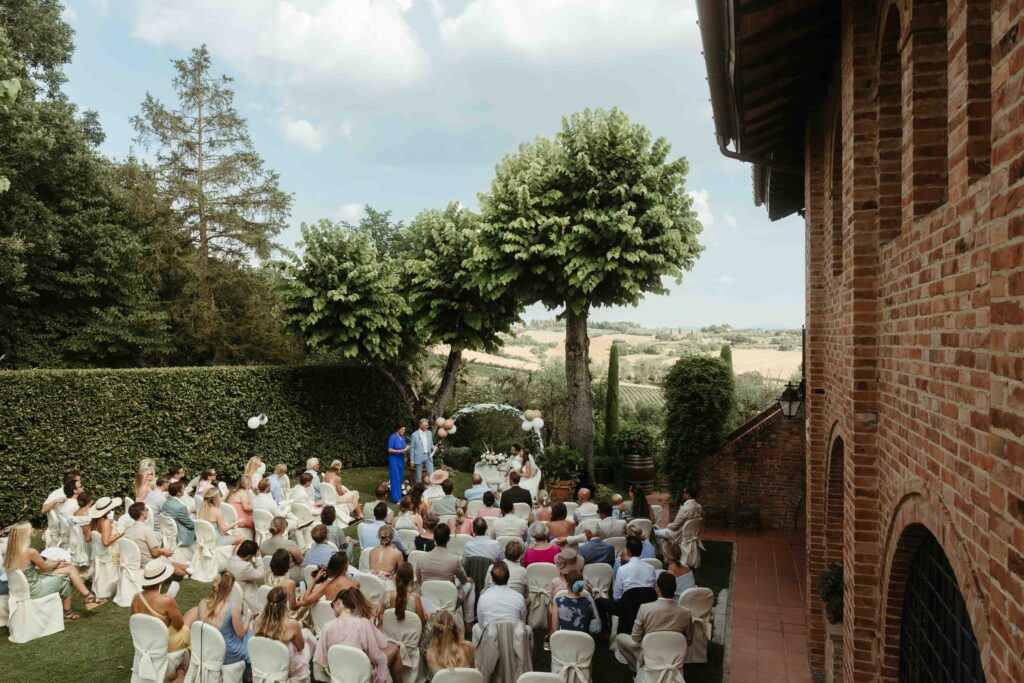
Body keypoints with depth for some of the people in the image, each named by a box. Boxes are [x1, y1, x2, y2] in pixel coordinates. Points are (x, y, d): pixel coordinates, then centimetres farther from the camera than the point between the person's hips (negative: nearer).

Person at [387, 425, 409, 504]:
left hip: (401, 460, 7)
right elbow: (389, 450, -15)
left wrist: (406, 450, -8)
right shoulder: (393, 437, -14)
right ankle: (395, 498, -1)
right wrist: (401, 451, -22)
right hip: (394, 461, -7)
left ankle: (399, 496, 18)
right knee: (395, 479, -5)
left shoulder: (403, 437, 6)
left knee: (400, 479, 10)